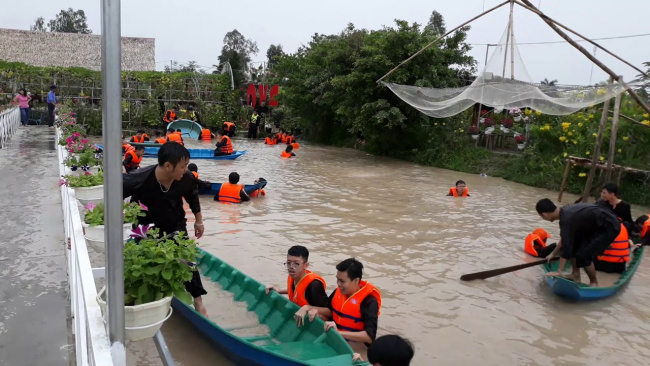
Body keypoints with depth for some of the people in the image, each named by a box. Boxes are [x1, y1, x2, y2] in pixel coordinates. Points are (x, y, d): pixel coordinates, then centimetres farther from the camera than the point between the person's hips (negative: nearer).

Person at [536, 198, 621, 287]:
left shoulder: (566, 219, -27)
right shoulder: (565, 211, 2)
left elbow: (566, 246, -24)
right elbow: (564, 238, 18)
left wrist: (559, 272, -18)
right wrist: (553, 254, 27)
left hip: (610, 227, -10)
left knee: (583, 255, -14)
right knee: (573, 243, 9)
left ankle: (594, 282, 9)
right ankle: (576, 275, 15)